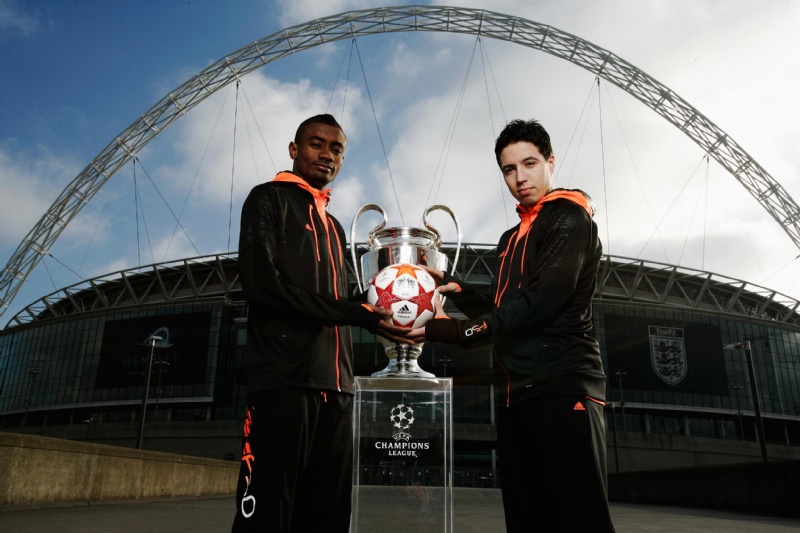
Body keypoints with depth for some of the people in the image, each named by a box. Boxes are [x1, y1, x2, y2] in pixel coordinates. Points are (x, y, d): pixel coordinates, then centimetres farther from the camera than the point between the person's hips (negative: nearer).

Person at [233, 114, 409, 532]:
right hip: (283, 382, -7)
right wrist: (355, 312, -16)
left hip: (335, 387, 7)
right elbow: (261, 283, -13)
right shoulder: (268, 200, 5)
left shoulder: (334, 227, 26)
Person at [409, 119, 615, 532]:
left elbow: (541, 300, -17)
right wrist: (454, 288, 12)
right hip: (516, 393, 8)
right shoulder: (511, 239, 23)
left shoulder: (570, 218, -3)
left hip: (563, 386, -8)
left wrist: (459, 331, -20)